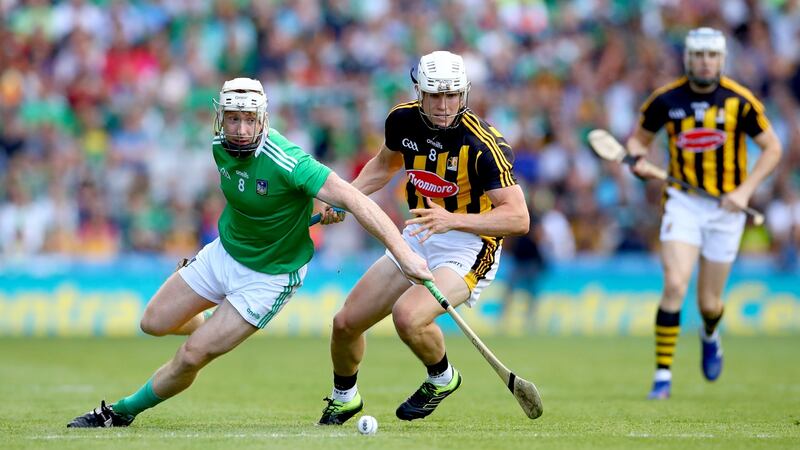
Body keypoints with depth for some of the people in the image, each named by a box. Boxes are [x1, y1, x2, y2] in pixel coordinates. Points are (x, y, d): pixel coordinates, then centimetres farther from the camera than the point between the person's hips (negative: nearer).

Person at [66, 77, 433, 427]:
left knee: (191, 356, -10)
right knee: (155, 322, 12)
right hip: (223, 251, 6)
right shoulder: (221, 146, -11)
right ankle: (214, 328, 45)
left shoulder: (286, 161, -33)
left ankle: (123, 412, 13)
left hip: (269, 277, -6)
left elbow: (353, 199, -37)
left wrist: (403, 253, -45)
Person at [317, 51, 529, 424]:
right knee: (345, 323, 5)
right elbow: (385, 163, 20)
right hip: (417, 239, 7)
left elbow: (518, 218, -28)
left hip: (470, 246, -6)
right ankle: (344, 398, 35)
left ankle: (442, 378, 0)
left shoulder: (483, 144, -24)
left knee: (408, 316, -32)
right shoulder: (403, 120, -5)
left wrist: (452, 220, -39)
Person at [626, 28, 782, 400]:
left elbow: (772, 148, 0)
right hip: (683, 202, 0)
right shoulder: (665, 100, -4)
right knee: (674, 284, -19)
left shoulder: (739, 101, -8)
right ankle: (663, 376, -12)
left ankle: (710, 336, 44)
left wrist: (745, 190, -11)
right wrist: (639, 160, -12)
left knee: (709, 303, 5)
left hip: (726, 206, 0)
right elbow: (639, 137, 12)